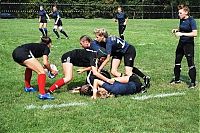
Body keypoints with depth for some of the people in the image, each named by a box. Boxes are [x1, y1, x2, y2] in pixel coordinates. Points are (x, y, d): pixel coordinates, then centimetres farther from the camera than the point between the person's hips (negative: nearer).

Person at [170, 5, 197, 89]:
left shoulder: (191, 20, -16)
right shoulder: (181, 20, 6)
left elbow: (195, 33, -24)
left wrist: (182, 34, -27)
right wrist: (176, 30, 2)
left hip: (189, 44, -8)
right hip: (181, 43, 8)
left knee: (190, 63, -3)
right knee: (177, 61, 15)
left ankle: (193, 82, 6)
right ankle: (177, 79, 29)